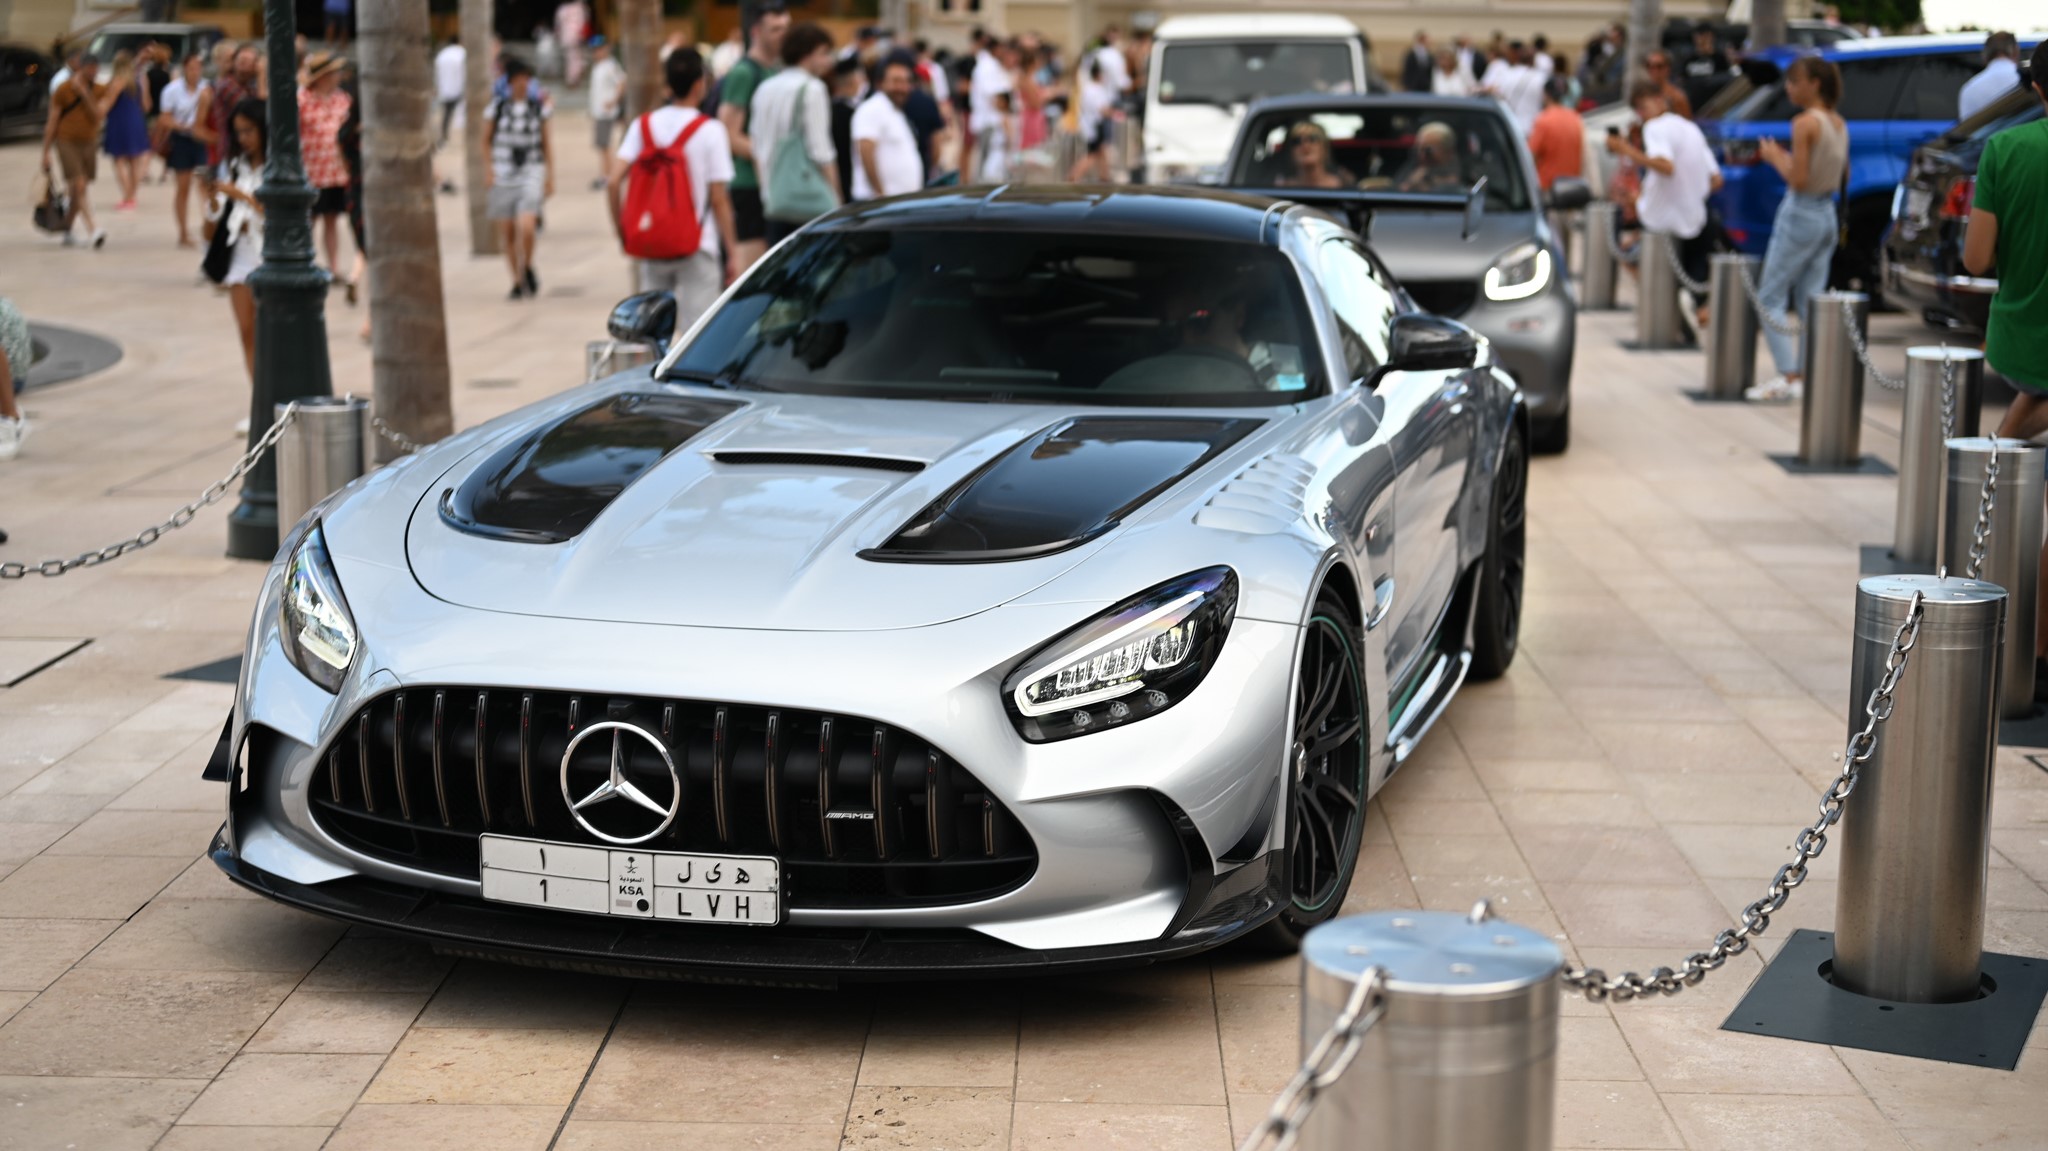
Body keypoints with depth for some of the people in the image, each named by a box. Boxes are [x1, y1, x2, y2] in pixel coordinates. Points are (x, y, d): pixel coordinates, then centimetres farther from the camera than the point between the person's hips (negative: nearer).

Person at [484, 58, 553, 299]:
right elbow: (486, 141, 11)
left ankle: (528, 268, 8)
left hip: (531, 173, -1)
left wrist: (550, 176, 8)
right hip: (504, 174, 1)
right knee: (507, 232, 3)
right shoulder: (497, 108, 2)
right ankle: (517, 281, 19)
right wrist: (489, 169, -2)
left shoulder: (538, 107, 4)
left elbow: (546, 144, 11)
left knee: (526, 227, -19)